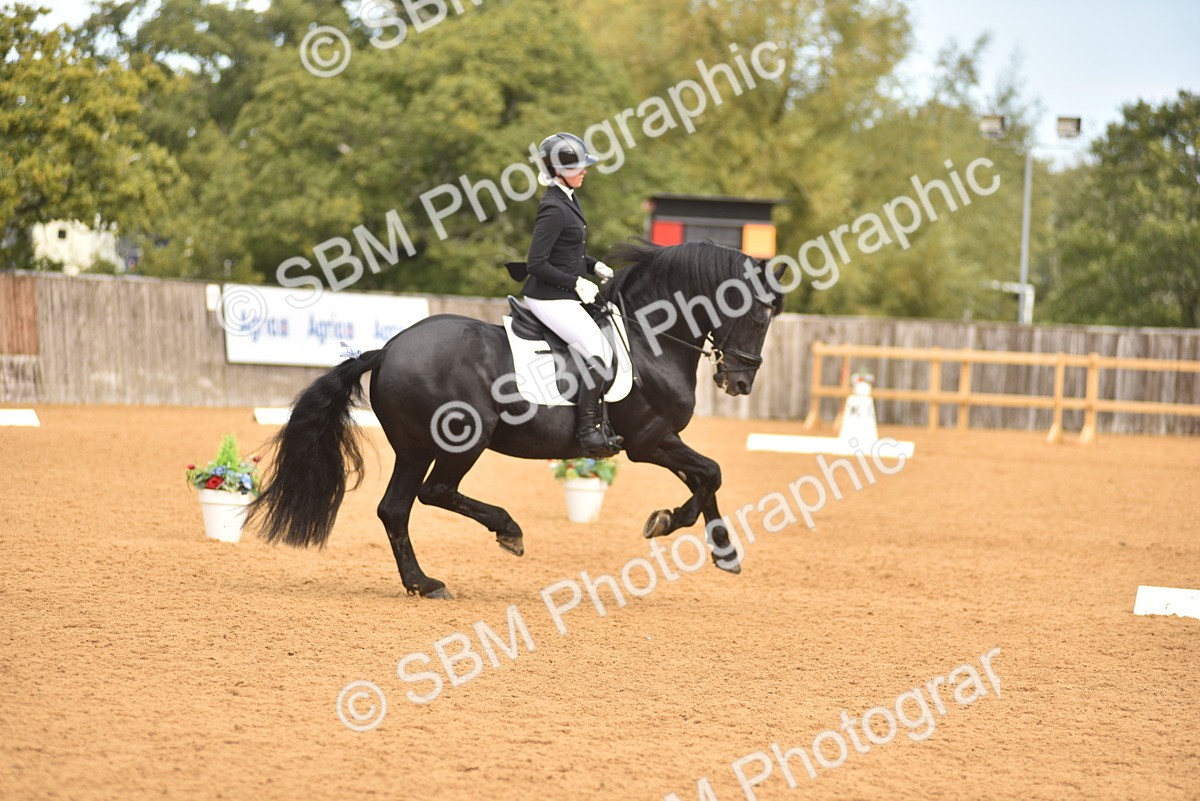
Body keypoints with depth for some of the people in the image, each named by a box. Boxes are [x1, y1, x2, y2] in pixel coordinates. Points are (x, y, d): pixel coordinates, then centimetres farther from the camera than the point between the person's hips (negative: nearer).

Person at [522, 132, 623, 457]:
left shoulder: (568, 199, 11)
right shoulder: (554, 209, -19)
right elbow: (537, 263, -22)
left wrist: (594, 266, 9)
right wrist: (576, 283, -17)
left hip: (565, 296, 10)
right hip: (550, 298, -10)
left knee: (607, 351, 9)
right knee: (598, 352, -16)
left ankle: (599, 426, 13)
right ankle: (588, 430, -12)